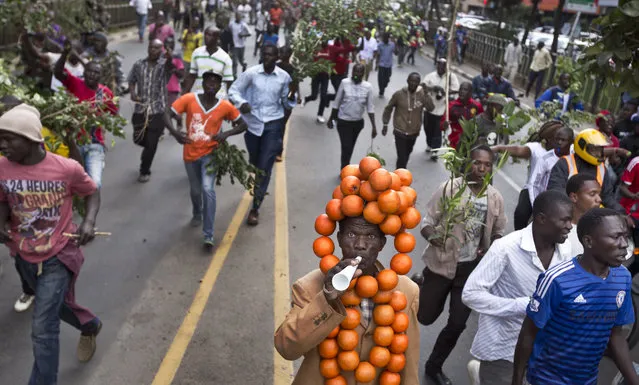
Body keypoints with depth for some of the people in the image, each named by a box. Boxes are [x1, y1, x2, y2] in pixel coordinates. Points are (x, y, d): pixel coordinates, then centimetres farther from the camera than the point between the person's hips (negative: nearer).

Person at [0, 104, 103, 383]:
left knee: (43, 330, -6)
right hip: (24, 257, 5)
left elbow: (92, 192, -2)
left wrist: (89, 221, -19)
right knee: (56, 305, 27)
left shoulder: (67, 168, -21)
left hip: (58, 256, -5)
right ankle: (90, 326, 58)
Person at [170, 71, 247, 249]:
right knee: (195, 191, 17)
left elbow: (243, 125, 0)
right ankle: (197, 214, 53)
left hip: (210, 154, -2)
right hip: (190, 154, 2)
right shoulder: (189, 99, -10)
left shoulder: (225, 106, -9)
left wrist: (226, 134, -18)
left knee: (208, 189, -20)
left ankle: (208, 235, -12)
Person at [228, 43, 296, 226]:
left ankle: (255, 208, 6)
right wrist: (241, 103, -22)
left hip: (273, 124, -1)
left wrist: (292, 94, -18)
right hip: (253, 122, 1)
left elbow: (287, 104, 3)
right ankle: (259, 188, 53)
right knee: (254, 163, 19)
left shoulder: (284, 77, -4)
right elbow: (233, 90, -3)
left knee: (265, 167, -4)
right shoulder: (251, 73, -7)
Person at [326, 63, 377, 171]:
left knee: (350, 148, 18)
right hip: (344, 122, -3)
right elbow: (337, 103, -3)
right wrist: (331, 119, 2)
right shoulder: (345, 83, -12)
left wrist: (374, 126, -7)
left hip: (358, 122, 3)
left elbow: (370, 108, -4)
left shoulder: (368, 87, -7)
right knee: (346, 148, -6)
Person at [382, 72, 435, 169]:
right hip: (400, 131, -4)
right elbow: (388, 108, -1)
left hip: (414, 132, 4)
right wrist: (385, 124, 1)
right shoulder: (399, 94, -13)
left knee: (407, 154, 24)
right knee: (402, 158, -9)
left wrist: (426, 94, -30)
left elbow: (431, 108, -21)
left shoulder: (422, 94, -8)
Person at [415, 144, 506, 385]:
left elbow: (498, 232, 12)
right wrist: (432, 236, -35)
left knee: (457, 324, 8)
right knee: (425, 317, 8)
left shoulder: (496, 198, -2)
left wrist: (491, 250, -9)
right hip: (441, 263, -3)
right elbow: (426, 222, -12)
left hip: (471, 268, 3)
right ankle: (419, 284, 41)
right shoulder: (449, 188, -15)